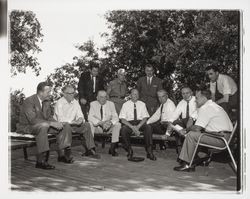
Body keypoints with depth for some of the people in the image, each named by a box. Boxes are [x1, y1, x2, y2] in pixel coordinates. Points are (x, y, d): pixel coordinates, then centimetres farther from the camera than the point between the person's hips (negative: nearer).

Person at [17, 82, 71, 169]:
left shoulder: (47, 101, 6)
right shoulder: (29, 101, -19)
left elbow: (49, 116, 9)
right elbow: (33, 120, -29)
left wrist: (57, 123, -13)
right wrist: (51, 123, -33)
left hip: (44, 126, 8)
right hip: (26, 127, -8)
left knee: (65, 126, -5)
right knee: (43, 126, -40)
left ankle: (62, 154, -3)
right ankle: (41, 161, -37)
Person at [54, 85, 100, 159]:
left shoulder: (75, 103, 7)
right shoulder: (59, 103, -12)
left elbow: (80, 115, 7)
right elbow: (61, 119, -20)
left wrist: (80, 119, -18)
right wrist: (74, 122, -26)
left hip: (73, 124, 6)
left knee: (87, 125, -15)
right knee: (66, 126, -38)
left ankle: (90, 150, -12)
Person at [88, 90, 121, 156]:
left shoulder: (111, 104, 3)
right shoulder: (93, 104, -1)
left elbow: (115, 117, -5)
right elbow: (90, 117, -13)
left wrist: (110, 123, -28)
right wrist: (100, 123, -30)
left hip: (109, 127, 1)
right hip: (97, 127, -1)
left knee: (118, 125, -26)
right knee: (90, 124, -30)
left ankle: (112, 148, -20)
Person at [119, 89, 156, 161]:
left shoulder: (142, 104, 12)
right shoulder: (125, 104, 6)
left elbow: (145, 118, 2)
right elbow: (122, 119, -3)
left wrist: (138, 126, -16)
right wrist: (132, 127, -18)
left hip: (140, 123, 1)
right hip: (129, 123, -1)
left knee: (148, 128, -31)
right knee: (123, 130, -34)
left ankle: (149, 151, -24)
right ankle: (129, 151, -16)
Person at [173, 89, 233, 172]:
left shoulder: (205, 108, -13)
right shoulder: (213, 105, 20)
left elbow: (197, 128, -17)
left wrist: (188, 129, 3)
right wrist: (190, 128, 12)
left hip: (221, 139, -10)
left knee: (191, 135, -11)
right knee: (195, 133, 17)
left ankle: (188, 164, -5)